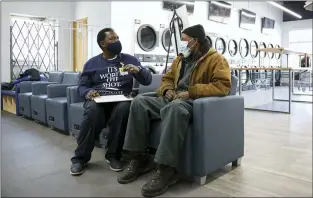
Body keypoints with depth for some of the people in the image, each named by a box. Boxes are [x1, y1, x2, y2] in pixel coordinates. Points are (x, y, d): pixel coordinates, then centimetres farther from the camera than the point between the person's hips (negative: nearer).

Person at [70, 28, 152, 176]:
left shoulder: (130, 59, 12)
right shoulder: (91, 63, 12)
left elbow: (147, 80, 8)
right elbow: (82, 86, 10)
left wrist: (138, 70, -14)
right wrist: (88, 92, -13)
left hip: (121, 101, 0)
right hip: (98, 101, 0)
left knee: (124, 108, -35)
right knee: (93, 110, -35)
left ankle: (113, 155, -17)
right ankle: (80, 157, -17)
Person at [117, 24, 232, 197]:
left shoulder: (216, 59, 1)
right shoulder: (180, 59, 22)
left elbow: (223, 85, -14)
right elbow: (167, 78, 27)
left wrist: (191, 92, -20)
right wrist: (168, 89, 2)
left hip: (195, 102, -7)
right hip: (173, 99, 7)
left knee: (174, 107, -42)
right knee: (139, 101, -15)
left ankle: (166, 170, -38)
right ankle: (138, 159, -14)